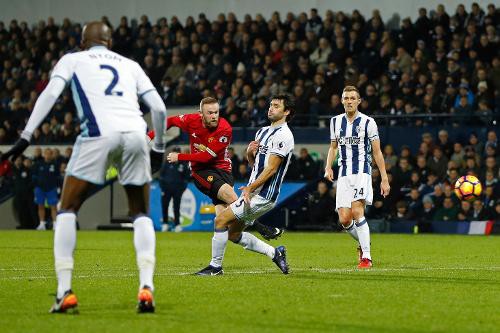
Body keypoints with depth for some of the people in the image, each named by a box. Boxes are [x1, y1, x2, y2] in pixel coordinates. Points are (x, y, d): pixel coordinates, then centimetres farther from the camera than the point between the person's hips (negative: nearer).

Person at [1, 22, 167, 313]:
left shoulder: (72, 59, 22)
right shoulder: (130, 65, 29)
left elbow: (50, 93, 4)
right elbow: (159, 107, 21)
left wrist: (26, 136, -1)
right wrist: (159, 147, 34)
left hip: (98, 133, -3)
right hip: (136, 133, 3)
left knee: (67, 210, 11)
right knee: (141, 215, 18)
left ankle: (64, 290, -1)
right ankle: (146, 287, -2)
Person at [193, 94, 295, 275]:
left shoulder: (283, 136, -13)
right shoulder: (263, 131, 16)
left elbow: (271, 168, -18)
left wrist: (250, 188, -20)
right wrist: (250, 152, 0)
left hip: (263, 195, -10)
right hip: (254, 191, 10)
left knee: (222, 219, -12)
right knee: (233, 235, 11)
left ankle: (215, 266, -2)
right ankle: (275, 253, 19)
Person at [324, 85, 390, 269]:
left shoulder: (367, 122, -1)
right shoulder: (336, 121, 12)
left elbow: (377, 152, 2)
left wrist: (384, 179, 0)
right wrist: (328, 167, 6)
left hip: (362, 172, -4)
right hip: (344, 174, 4)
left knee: (357, 211, -21)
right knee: (344, 219, -5)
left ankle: (366, 257, -16)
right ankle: (363, 242, 25)